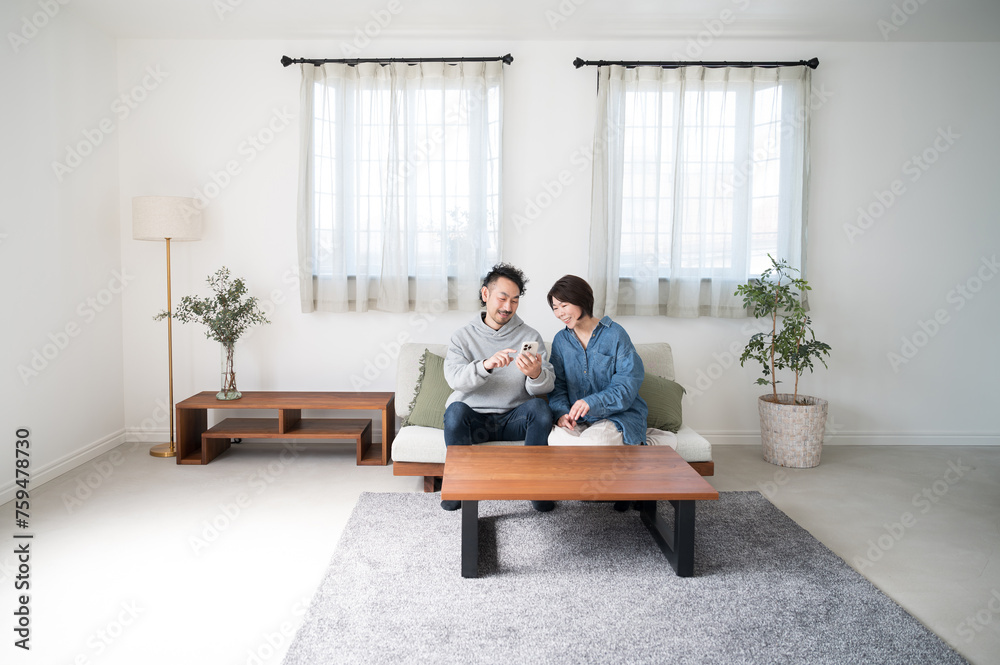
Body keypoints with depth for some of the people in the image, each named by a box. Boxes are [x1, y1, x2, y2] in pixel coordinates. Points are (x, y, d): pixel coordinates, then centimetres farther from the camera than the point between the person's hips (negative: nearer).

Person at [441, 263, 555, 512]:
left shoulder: (530, 336, 5)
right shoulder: (463, 337, 3)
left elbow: (547, 386, -6)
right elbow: (454, 378, -16)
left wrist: (535, 374, -30)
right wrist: (485, 365, -35)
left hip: (514, 419, 1)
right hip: (473, 418, 0)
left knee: (539, 407, -29)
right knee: (455, 409, -32)